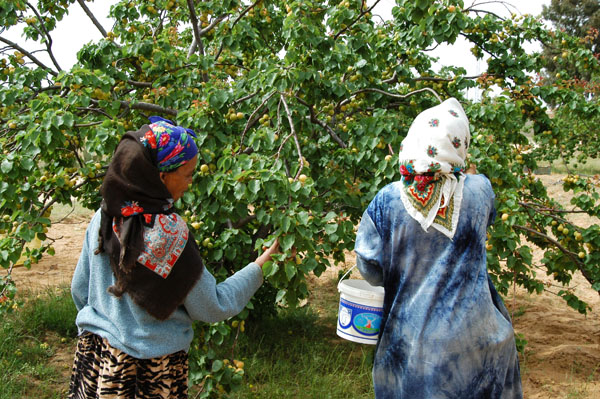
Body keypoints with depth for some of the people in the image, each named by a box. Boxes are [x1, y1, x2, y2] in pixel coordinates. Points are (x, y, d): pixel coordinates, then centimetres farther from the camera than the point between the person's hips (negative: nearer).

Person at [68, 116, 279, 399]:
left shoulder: (103, 217, -7)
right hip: (154, 369, -4)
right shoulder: (170, 234, -24)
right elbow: (212, 309, -14)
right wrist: (261, 265, -6)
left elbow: (79, 291, 5)